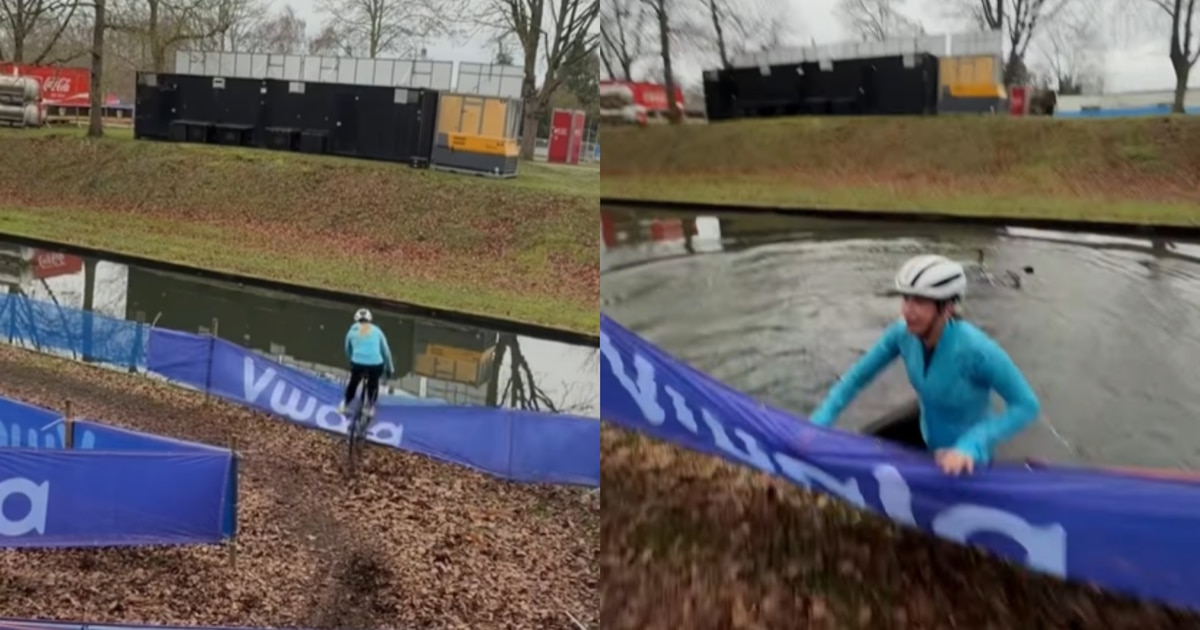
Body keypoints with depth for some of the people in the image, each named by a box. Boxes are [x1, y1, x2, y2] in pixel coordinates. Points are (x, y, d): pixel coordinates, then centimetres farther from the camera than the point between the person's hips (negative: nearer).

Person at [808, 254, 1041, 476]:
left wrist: (972, 445, -42)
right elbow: (857, 378, -9)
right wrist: (818, 423, -19)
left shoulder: (975, 349, -37)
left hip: (966, 459, -5)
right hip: (928, 439, 5)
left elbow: (1027, 405, -32)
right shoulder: (903, 333, -20)